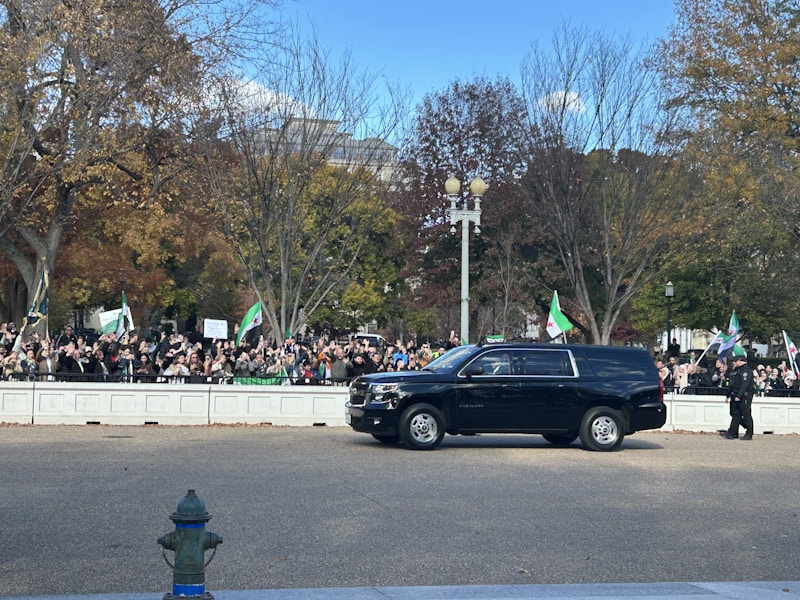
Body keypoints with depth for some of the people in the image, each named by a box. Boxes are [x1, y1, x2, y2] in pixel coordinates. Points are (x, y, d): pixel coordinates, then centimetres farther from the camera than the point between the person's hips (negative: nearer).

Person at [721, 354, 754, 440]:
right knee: (735, 414, 8)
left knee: (746, 415, -3)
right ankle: (732, 433, 9)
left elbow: (744, 384, -23)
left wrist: (739, 396, -27)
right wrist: (729, 396, 21)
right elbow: (733, 384, 23)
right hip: (735, 396, 10)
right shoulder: (737, 370, 19)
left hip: (744, 397, -10)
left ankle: (749, 434, 4)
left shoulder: (746, 370, -14)